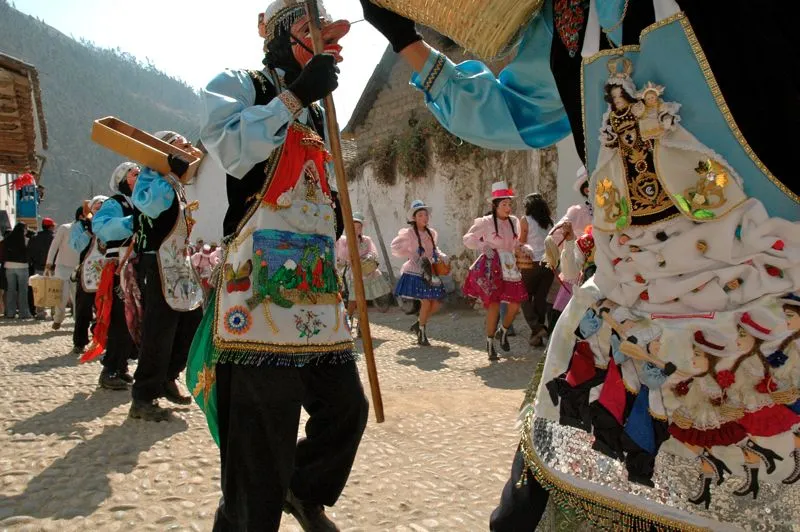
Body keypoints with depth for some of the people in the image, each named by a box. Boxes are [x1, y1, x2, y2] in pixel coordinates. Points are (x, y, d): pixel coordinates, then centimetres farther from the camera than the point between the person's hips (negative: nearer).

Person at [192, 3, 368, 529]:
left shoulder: (317, 114, 23)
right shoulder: (239, 85, 3)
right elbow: (231, 149, -17)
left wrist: (336, 210, 13)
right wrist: (295, 95, -15)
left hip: (317, 289, 8)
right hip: (260, 288, -7)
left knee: (346, 406, 10)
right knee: (261, 432, -6)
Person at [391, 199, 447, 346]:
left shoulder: (431, 233, 10)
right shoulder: (408, 233, -8)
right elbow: (395, 248, -8)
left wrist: (441, 256, 7)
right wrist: (412, 255, -16)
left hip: (430, 273, 6)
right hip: (415, 273, -6)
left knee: (437, 303, 3)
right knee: (426, 302, -13)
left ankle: (418, 324, 26)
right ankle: (422, 334, 6)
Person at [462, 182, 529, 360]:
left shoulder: (514, 221, 7)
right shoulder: (486, 222, -7)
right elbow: (468, 239, -1)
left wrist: (526, 249, 0)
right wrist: (484, 247, -13)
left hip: (510, 269, 5)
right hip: (491, 269, -5)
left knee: (515, 305, 0)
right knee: (494, 305, -10)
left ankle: (503, 332, 27)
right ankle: (490, 343, 4)